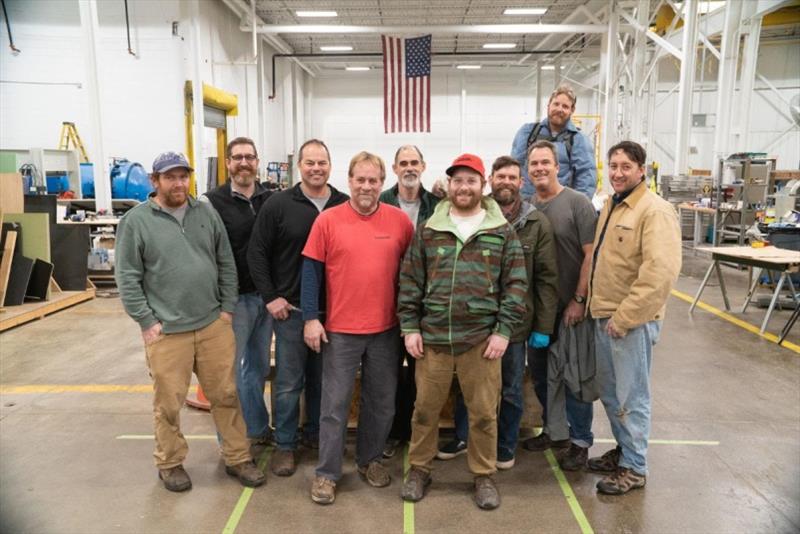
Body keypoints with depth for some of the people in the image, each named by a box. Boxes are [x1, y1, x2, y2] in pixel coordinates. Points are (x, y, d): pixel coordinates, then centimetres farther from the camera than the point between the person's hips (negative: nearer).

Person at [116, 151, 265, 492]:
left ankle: (237, 458, 26)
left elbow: (226, 264, 10)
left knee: (226, 395, 11)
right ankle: (170, 463, 31)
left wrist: (227, 308, 5)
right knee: (168, 403, 10)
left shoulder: (206, 213, 7)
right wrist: (147, 322, -8)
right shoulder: (136, 221, -3)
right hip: (166, 332, -3)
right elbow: (128, 279, -4)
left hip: (214, 325, 3)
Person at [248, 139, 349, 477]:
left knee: (323, 379, 15)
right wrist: (270, 297, -6)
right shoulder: (279, 204, -4)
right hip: (290, 309, -2)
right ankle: (284, 445, 23)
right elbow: (257, 253, -1)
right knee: (289, 381, 7)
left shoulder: (345, 206, 1)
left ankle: (316, 434, 35)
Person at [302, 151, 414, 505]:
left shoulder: (400, 221, 0)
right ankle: (327, 473, 22)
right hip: (340, 329, -2)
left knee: (381, 402, 15)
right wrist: (311, 318, -7)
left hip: (387, 329, 2)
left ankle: (370, 460, 36)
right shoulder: (327, 221, -5)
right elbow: (311, 271, -3)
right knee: (334, 405, 7)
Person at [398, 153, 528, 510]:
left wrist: (504, 331, -6)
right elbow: (410, 281, 6)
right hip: (431, 337, 1)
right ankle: (419, 469, 32)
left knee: (484, 412, 10)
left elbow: (516, 284, 1)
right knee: (425, 408, 12)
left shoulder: (503, 232, 4)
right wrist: (409, 327, 0)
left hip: (482, 340, -1)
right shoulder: (428, 230, 6)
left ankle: (484, 476, 30)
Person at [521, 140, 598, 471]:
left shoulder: (577, 203, -8)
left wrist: (578, 300, -14)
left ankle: (580, 441, 23)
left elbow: (590, 255, -11)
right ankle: (555, 431, 35)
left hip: (570, 308, -5)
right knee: (539, 372, 15)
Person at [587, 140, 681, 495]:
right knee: (609, 392, 19)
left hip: (632, 321, -8)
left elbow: (661, 273, -23)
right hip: (604, 316, 9)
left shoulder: (655, 211, -15)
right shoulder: (610, 206, 13)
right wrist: (588, 300, 14)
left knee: (631, 397, 4)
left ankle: (634, 468, 20)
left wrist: (624, 317, -21)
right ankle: (623, 449, 38)